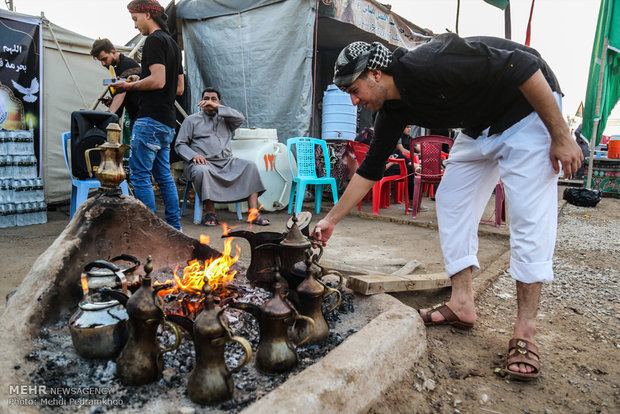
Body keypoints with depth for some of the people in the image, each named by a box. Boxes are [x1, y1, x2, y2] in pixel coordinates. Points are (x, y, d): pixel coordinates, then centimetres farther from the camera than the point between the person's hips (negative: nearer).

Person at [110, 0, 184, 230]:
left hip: (151, 119, -10)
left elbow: (157, 80, -19)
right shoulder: (172, 43, 22)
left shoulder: (154, 40, -7)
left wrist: (130, 86, -5)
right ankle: (174, 228, 15)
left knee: (139, 174, -6)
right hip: (167, 122, 10)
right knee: (164, 175, 12)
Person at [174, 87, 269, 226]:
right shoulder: (191, 120, 15)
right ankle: (210, 211, -22)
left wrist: (217, 107, -7)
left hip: (227, 162, 3)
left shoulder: (224, 119, 22)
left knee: (250, 166, -20)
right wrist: (194, 155, -13)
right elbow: (180, 145, 8)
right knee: (201, 170, -38)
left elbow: (240, 118, -1)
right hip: (204, 162, -3)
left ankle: (253, 213, -26)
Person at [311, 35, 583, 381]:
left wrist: (561, 136, -26)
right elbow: (370, 169, 2)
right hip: (479, 126, 8)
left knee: (530, 215, -14)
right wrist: (331, 220, 4)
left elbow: (523, 64, -29)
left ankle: (526, 330, -7)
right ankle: (462, 304, 8)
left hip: (530, 104, -8)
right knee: (452, 202, 1)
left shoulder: (428, 64, -31)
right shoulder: (393, 111, -6)